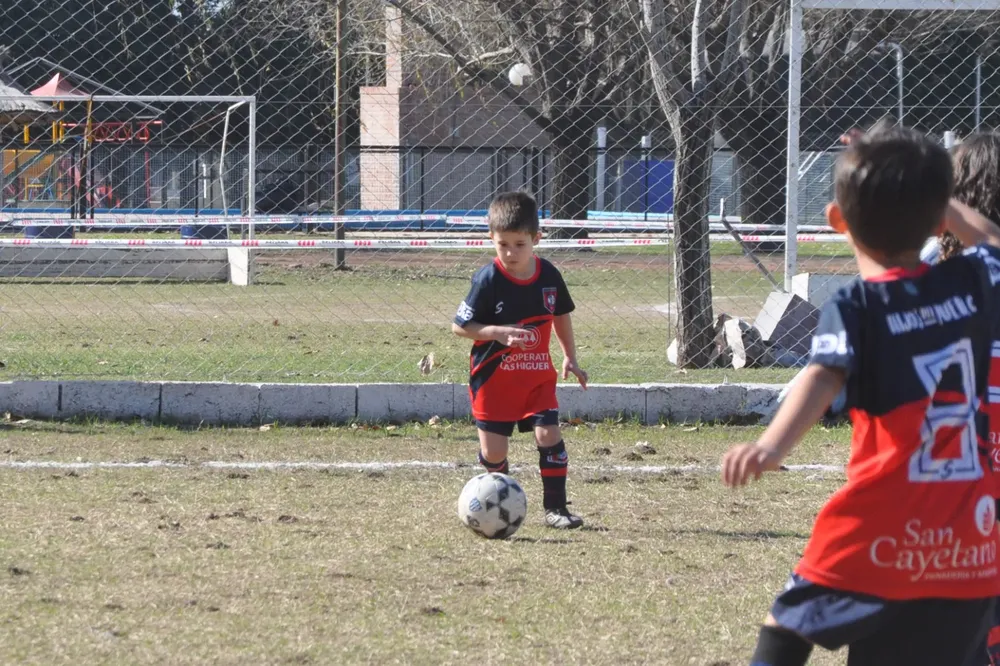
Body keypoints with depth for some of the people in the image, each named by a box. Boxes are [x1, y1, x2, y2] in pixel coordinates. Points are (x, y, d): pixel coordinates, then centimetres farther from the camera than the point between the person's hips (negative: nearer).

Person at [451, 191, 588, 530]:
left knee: (549, 435, -11)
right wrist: (497, 332, -25)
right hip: (494, 378, -2)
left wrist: (570, 358, 14)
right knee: (493, 450, 0)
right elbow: (460, 326, -12)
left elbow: (561, 315, 16)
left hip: (537, 374, 2)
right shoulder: (488, 279, -15)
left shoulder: (548, 275, -3)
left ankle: (555, 507, -1)